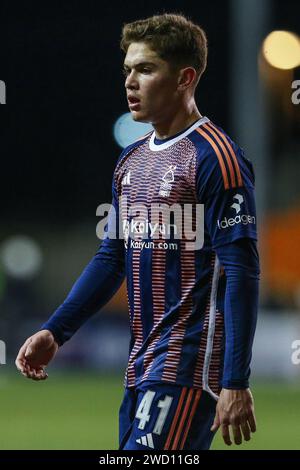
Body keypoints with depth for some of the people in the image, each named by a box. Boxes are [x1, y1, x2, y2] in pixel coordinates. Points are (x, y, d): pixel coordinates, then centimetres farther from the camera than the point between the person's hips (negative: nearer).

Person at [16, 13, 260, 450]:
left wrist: (236, 384, -19)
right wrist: (54, 331, 12)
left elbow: (242, 274, -14)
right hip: (142, 366, 8)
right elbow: (112, 258, 22)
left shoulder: (214, 159, -10)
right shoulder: (132, 160, 15)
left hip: (189, 366, -8)